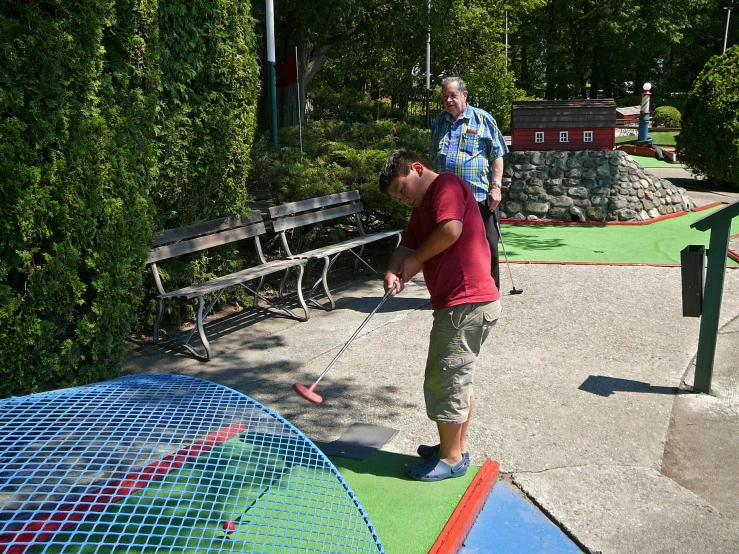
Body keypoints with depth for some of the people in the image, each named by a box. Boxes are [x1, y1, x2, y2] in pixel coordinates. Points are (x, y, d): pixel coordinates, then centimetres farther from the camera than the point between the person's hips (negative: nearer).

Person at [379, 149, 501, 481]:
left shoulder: (447, 185, -9)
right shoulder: (422, 208, 21)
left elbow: (451, 229, -25)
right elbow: (407, 246, 12)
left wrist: (416, 259, -10)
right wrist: (392, 272, -10)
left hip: (466, 304, -10)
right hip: (464, 303, 10)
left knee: (444, 380, -1)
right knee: (458, 379, 20)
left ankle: (451, 458, 14)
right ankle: (457, 447, 34)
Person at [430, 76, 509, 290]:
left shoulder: (483, 119, 3)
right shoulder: (438, 124, 15)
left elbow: (497, 156, 0)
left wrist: (495, 187, -9)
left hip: (480, 198, -4)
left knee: (487, 248, 1)